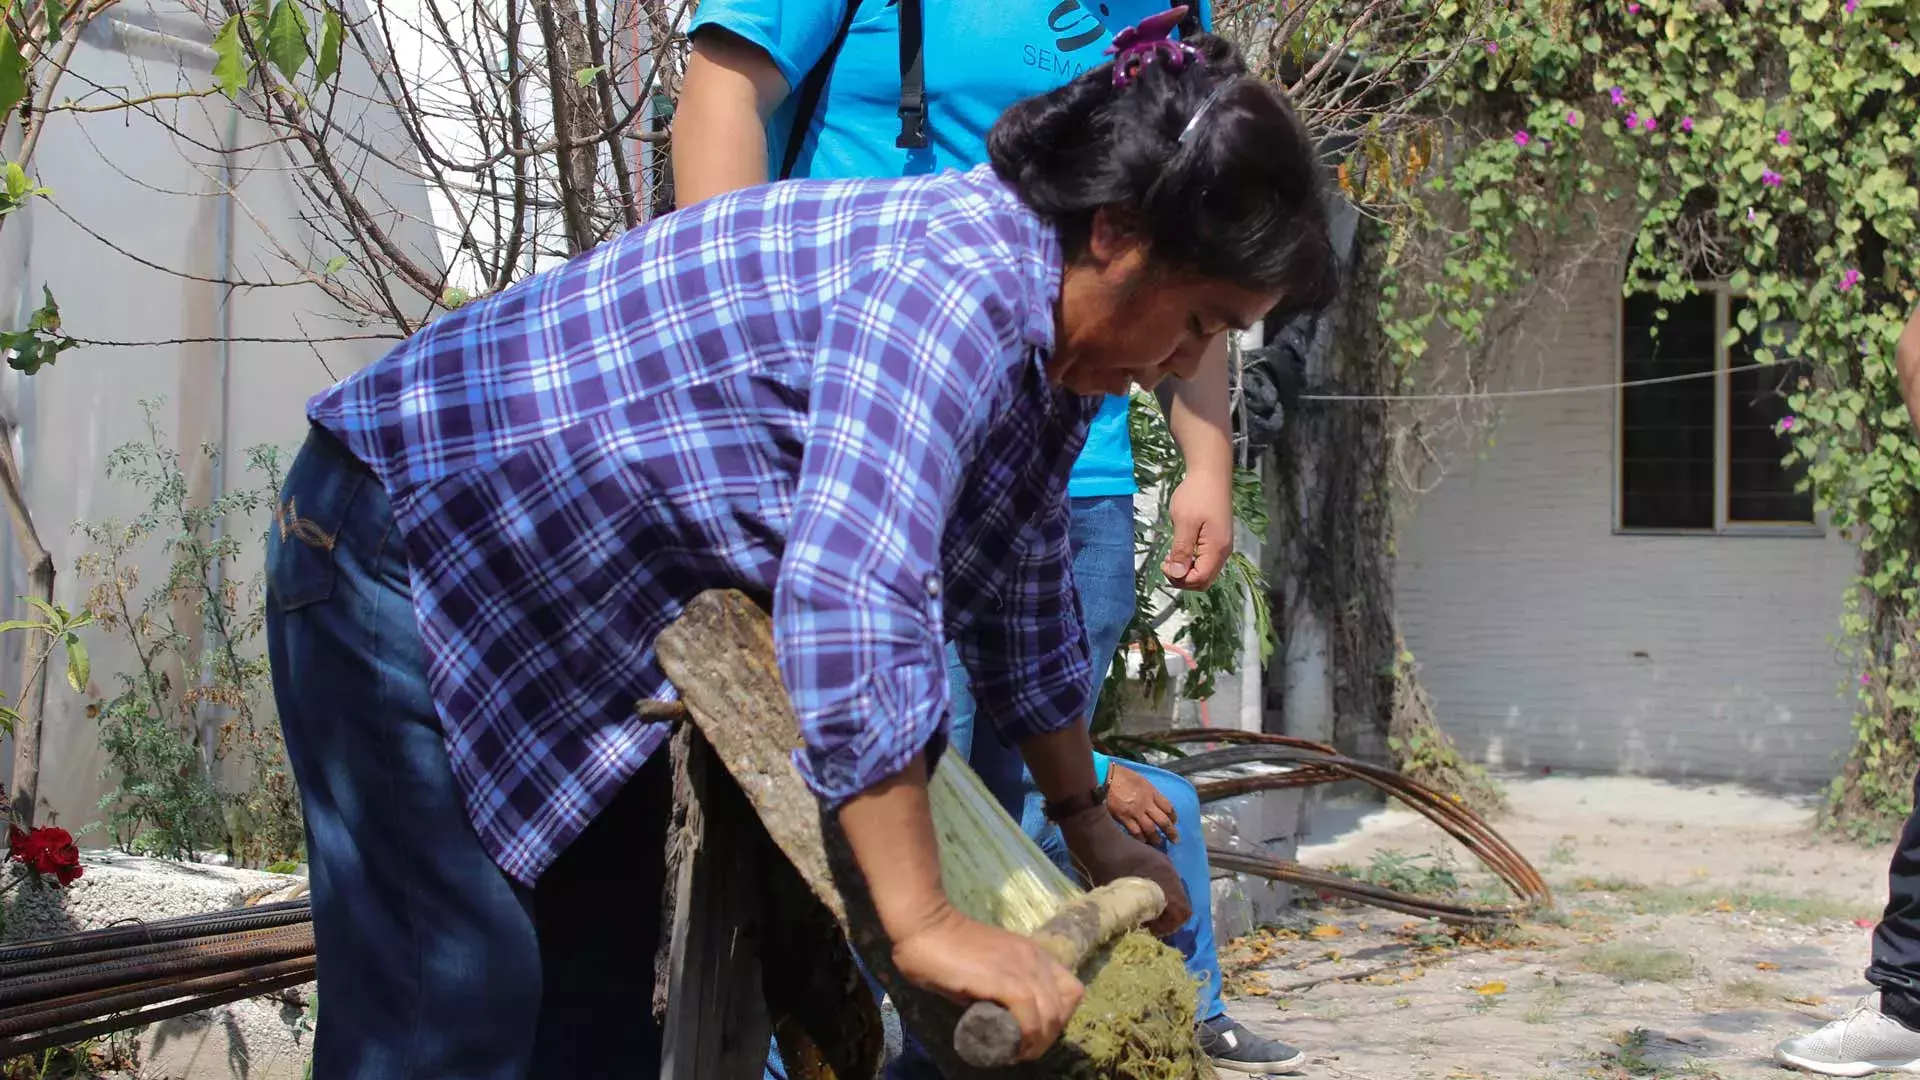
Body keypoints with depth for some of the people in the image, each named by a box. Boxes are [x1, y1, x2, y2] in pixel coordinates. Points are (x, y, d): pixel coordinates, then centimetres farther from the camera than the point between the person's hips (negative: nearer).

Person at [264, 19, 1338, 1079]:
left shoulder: (1042, 351, 3)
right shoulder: (959, 278, -29)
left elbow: (1021, 597, 17)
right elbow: (851, 604, -39)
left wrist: (1087, 824, 25)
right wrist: (925, 924, -36)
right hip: (406, 541, -10)